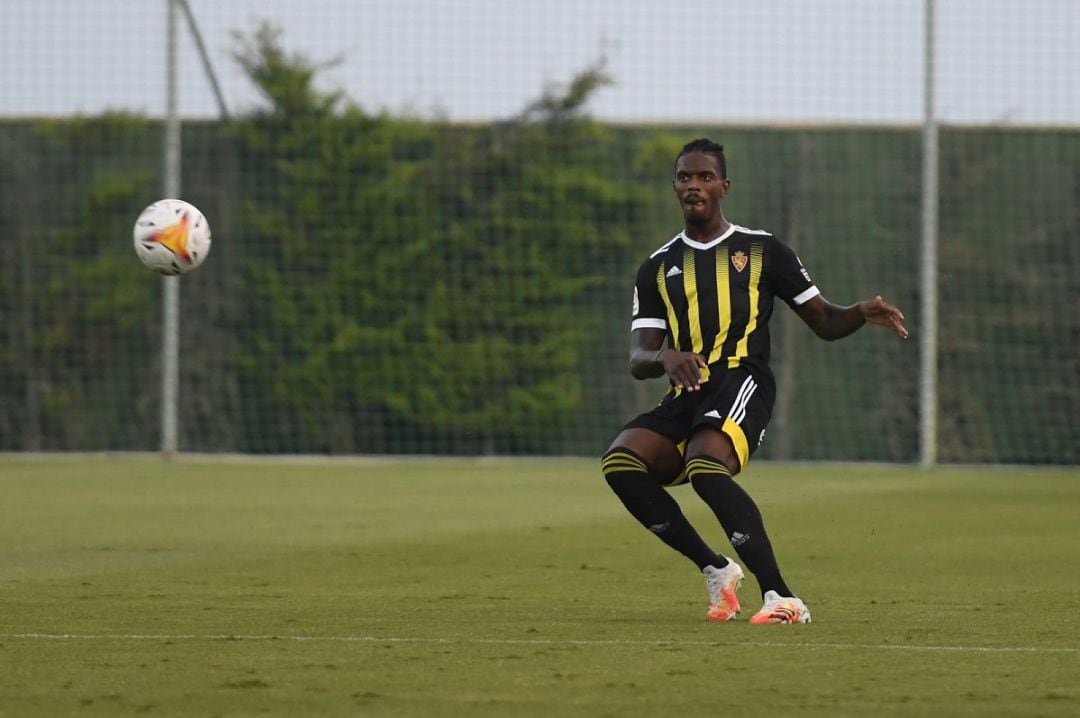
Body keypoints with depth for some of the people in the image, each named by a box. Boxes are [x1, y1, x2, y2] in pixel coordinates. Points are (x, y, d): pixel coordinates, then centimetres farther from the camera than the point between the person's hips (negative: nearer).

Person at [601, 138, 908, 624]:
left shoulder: (761, 251, 15)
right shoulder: (658, 269, 21)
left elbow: (824, 322, 16)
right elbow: (638, 360, 10)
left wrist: (864, 313, -6)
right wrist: (665, 357, -14)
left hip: (742, 381, -4)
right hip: (684, 397, 4)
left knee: (705, 465, -35)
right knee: (620, 461, -25)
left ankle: (780, 597, -37)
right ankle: (716, 570, -11)